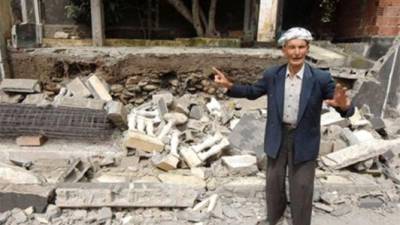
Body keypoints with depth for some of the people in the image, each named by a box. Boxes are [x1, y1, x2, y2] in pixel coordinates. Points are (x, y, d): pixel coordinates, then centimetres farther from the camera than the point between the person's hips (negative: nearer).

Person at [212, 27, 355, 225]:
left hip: (304, 140, -3)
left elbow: (345, 108, -15)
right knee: (274, 180, 20)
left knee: (301, 187, 8)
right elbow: (252, 92, 7)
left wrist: (344, 105, -40)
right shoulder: (272, 75, -8)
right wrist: (229, 86, -9)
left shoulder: (321, 78, -17)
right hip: (277, 137, 3)